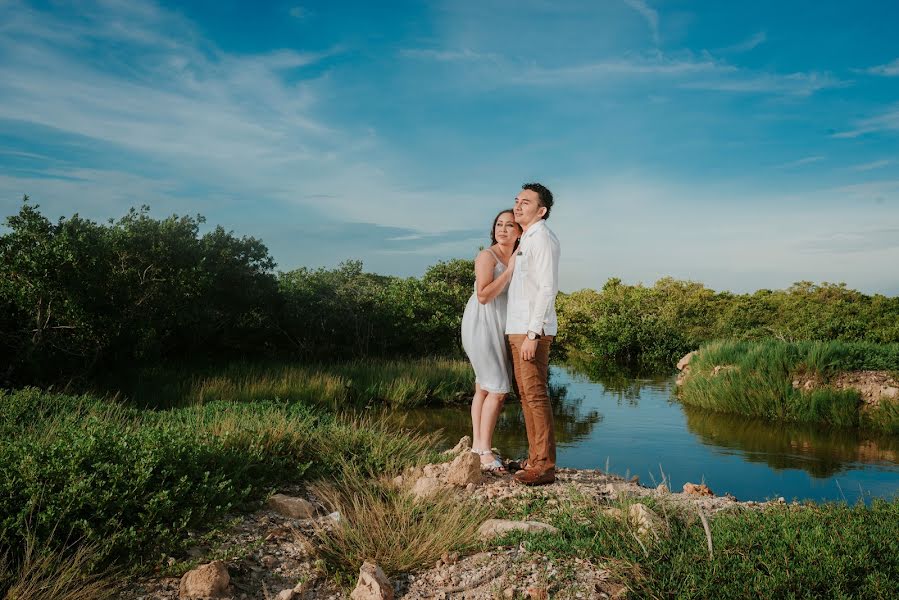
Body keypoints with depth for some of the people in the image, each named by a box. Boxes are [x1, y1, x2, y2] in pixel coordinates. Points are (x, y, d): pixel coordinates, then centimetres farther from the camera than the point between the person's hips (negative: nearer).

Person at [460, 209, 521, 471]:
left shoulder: (516, 258, 13)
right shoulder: (487, 256, -10)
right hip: (483, 324, -8)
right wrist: (510, 270, -19)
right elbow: (484, 295, -21)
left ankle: (477, 444, 16)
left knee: (484, 387, 10)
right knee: (498, 388, -11)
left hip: (499, 326, 8)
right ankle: (484, 450, -5)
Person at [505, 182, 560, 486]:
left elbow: (547, 288, -17)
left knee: (535, 395, -8)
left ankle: (545, 466, -3)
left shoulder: (542, 238, -9)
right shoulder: (526, 240, 20)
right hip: (518, 329, 10)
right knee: (526, 395, 12)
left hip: (532, 331, -10)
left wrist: (532, 334, -22)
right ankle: (534, 458, 20)